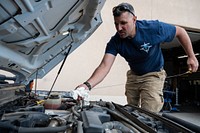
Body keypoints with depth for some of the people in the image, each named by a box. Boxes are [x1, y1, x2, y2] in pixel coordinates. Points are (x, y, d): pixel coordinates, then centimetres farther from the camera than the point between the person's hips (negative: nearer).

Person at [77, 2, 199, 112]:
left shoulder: (154, 28, -26)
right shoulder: (115, 42, -21)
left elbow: (180, 32, -9)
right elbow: (105, 66, -32)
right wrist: (88, 85, -49)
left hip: (153, 75, -3)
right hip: (133, 75, 4)